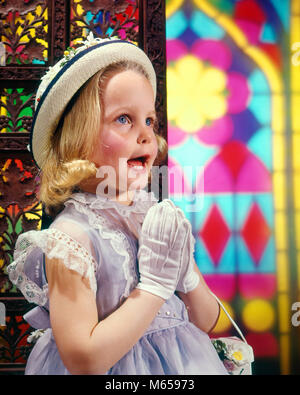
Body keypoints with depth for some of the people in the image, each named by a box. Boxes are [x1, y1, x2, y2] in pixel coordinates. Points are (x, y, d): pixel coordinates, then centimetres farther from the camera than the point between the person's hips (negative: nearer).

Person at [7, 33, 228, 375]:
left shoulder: (158, 215, -4)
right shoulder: (70, 235, -20)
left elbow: (207, 323, 3)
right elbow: (83, 360, -25)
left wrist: (186, 272, -15)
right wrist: (155, 283, -23)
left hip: (180, 361, 5)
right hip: (111, 372, -5)